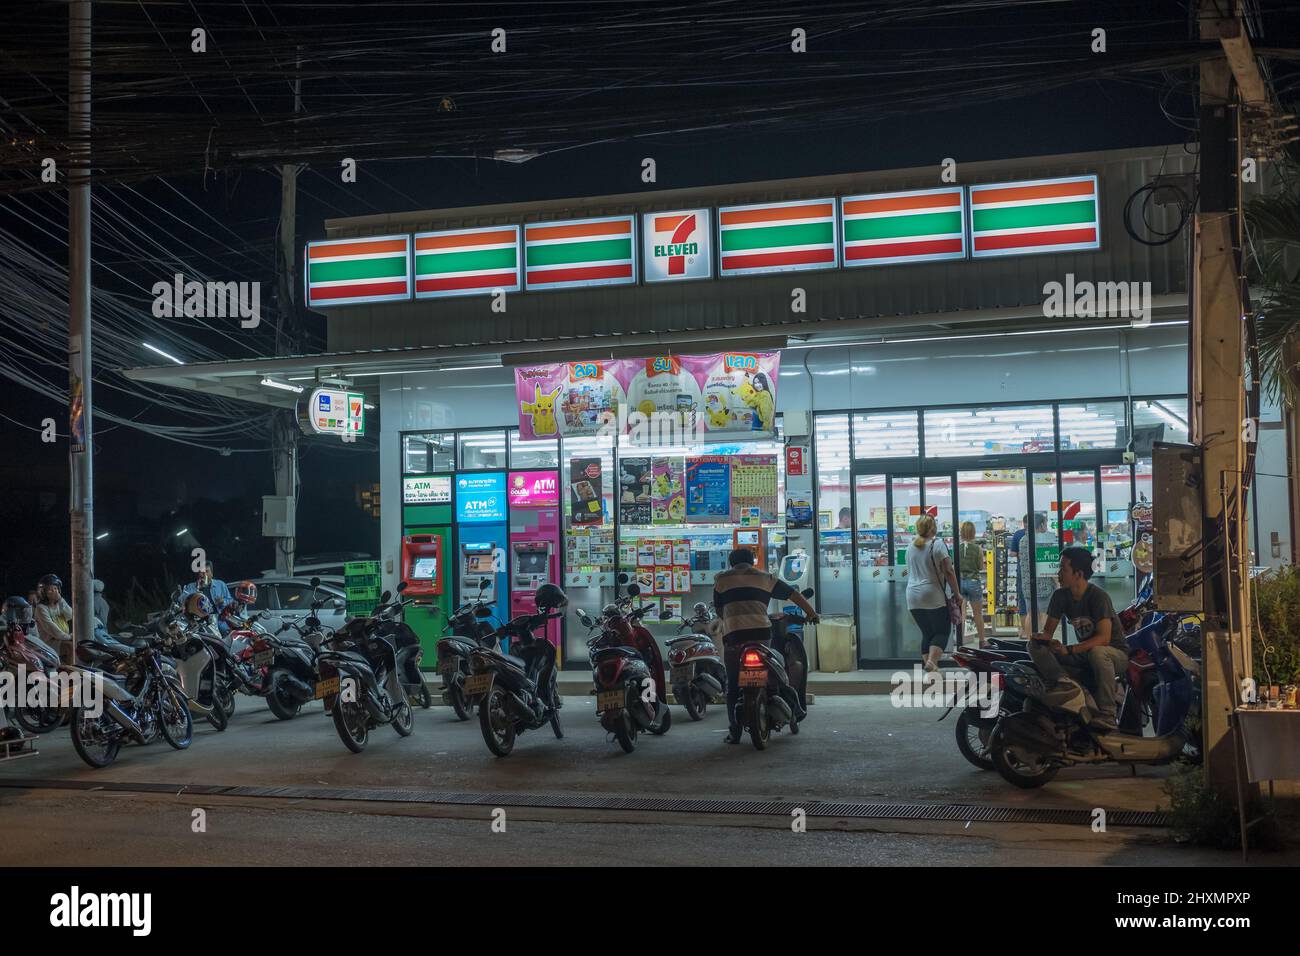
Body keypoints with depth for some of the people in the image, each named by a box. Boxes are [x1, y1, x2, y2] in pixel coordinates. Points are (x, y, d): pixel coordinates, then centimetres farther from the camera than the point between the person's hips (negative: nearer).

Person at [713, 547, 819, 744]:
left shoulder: (721, 579, 18)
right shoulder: (765, 578, 20)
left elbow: (718, 610, 20)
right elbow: (794, 594, 23)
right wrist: (812, 614, 33)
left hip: (733, 634, -1)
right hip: (761, 632, 1)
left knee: (733, 685, 5)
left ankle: (735, 731, -1)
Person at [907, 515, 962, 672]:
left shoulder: (911, 547, 12)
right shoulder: (937, 544, -7)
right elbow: (948, 572, -8)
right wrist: (957, 593, -2)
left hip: (913, 597, 6)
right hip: (933, 595, -6)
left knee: (926, 633, 14)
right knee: (942, 631, 3)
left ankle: (928, 663, 10)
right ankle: (931, 661, -15)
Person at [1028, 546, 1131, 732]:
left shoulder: (1098, 597, -20)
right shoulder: (1061, 595, 0)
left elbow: (1104, 638, -29)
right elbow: (1048, 630, 5)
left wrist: (1068, 650, -37)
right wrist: (1043, 637, -21)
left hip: (1116, 653, -6)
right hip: (1084, 652, 6)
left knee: (1096, 653, -43)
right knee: (1036, 646, -11)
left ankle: (1106, 715, -38)